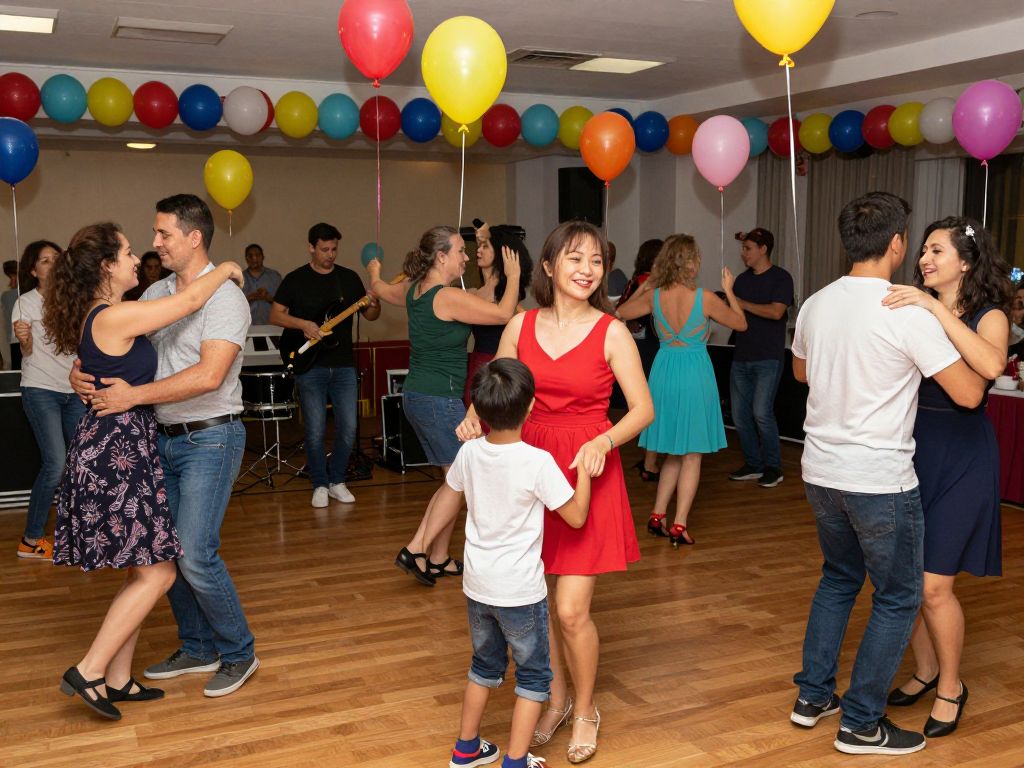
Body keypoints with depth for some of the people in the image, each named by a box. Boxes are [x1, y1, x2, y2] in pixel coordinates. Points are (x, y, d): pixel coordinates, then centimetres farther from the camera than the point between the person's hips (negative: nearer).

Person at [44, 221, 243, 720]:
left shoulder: (99, 318, 12)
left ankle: (117, 680, 20)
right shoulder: (115, 317, -17)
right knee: (156, 573, -5)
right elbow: (191, 300, -13)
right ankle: (89, 671, 1)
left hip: (113, 452, 10)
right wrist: (225, 269, 3)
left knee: (141, 571, 13)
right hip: (117, 452, -10)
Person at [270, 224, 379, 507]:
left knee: (348, 429, 1)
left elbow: (370, 316, 12)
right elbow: (275, 315, 0)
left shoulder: (349, 277, 8)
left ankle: (337, 481, 20)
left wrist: (373, 306, -12)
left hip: (344, 365, 3)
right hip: (310, 366, -2)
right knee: (315, 430, -3)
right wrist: (302, 324, -16)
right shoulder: (296, 279, 1)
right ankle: (320, 485, 15)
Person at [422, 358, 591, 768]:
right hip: (520, 590, -6)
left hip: (477, 584, 6)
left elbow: (448, 496, 13)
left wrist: (427, 536, 29)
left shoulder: (469, 452, -6)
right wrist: (585, 468, -4)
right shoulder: (538, 462, -22)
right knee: (534, 675, 13)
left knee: (485, 664, 25)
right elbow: (576, 516, -13)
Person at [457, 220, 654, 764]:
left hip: (587, 474, -3)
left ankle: (585, 710, 24)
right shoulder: (521, 326, 2)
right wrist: (474, 417, -11)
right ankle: (555, 701, 35)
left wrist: (602, 442, -23)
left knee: (571, 611, -4)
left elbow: (643, 409, -6)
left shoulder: (612, 332, -6)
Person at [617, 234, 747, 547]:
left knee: (674, 452, 18)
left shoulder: (653, 296, -4)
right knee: (692, 454, 6)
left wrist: (646, 284, 18)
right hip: (695, 371, -4)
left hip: (664, 370, 4)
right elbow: (741, 323, 3)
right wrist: (729, 290, 13)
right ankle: (679, 525, 3)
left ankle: (657, 517, 16)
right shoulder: (705, 298, -12)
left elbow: (620, 313, 14)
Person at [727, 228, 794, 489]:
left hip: (768, 358, -6)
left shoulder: (781, 278, -5)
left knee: (761, 412, -11)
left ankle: (773, 467, 4)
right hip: (741, 356, 6)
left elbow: (776, 311, -18)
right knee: (739, 413, 6)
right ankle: (753, 465, 19)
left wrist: (742, 304, -12)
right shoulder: (742, 279, 14)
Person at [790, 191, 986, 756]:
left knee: (838, 578, 24)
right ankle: (861, 724, 16)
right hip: (880, 480, -6)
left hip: (821, 471, 7)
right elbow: (968, 394, -15)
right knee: (897, 598, 10)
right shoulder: (909, 315, -18)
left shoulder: (816, 305, 2)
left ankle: (813, 695, 30)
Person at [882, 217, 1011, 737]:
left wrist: (937, 308, -30)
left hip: (960, 458, -4)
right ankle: (925, 671, 32)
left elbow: (991, 366, -30)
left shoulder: (988, 316, -6)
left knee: (934, 585, -3)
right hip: (910, 448, 5)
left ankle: (951, 686, 19)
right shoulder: (913, 312, 7)